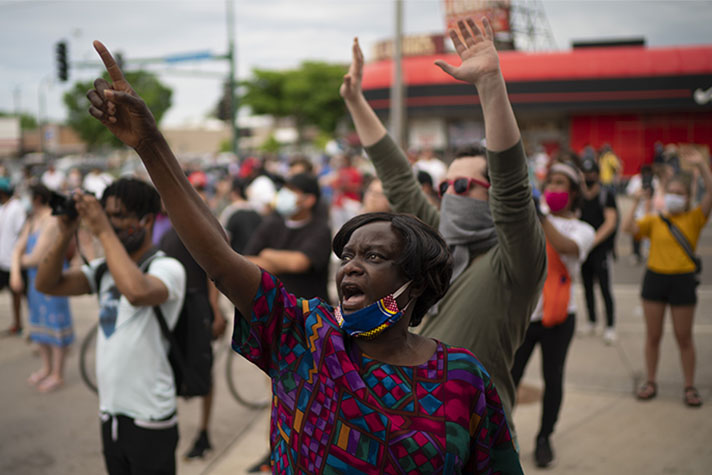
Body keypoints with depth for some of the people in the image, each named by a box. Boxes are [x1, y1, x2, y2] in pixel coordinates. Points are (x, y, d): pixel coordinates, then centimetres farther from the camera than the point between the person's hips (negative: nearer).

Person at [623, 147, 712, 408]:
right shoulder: (654, 220, 5)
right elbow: (628, 228, -9)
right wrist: (636, 202, -11)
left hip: (682, 280, -2)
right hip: (655, 277, 2)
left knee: (684, 337, 6)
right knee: (653, 335, 10)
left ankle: (690, 387, 18)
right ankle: (650, 382, 23)